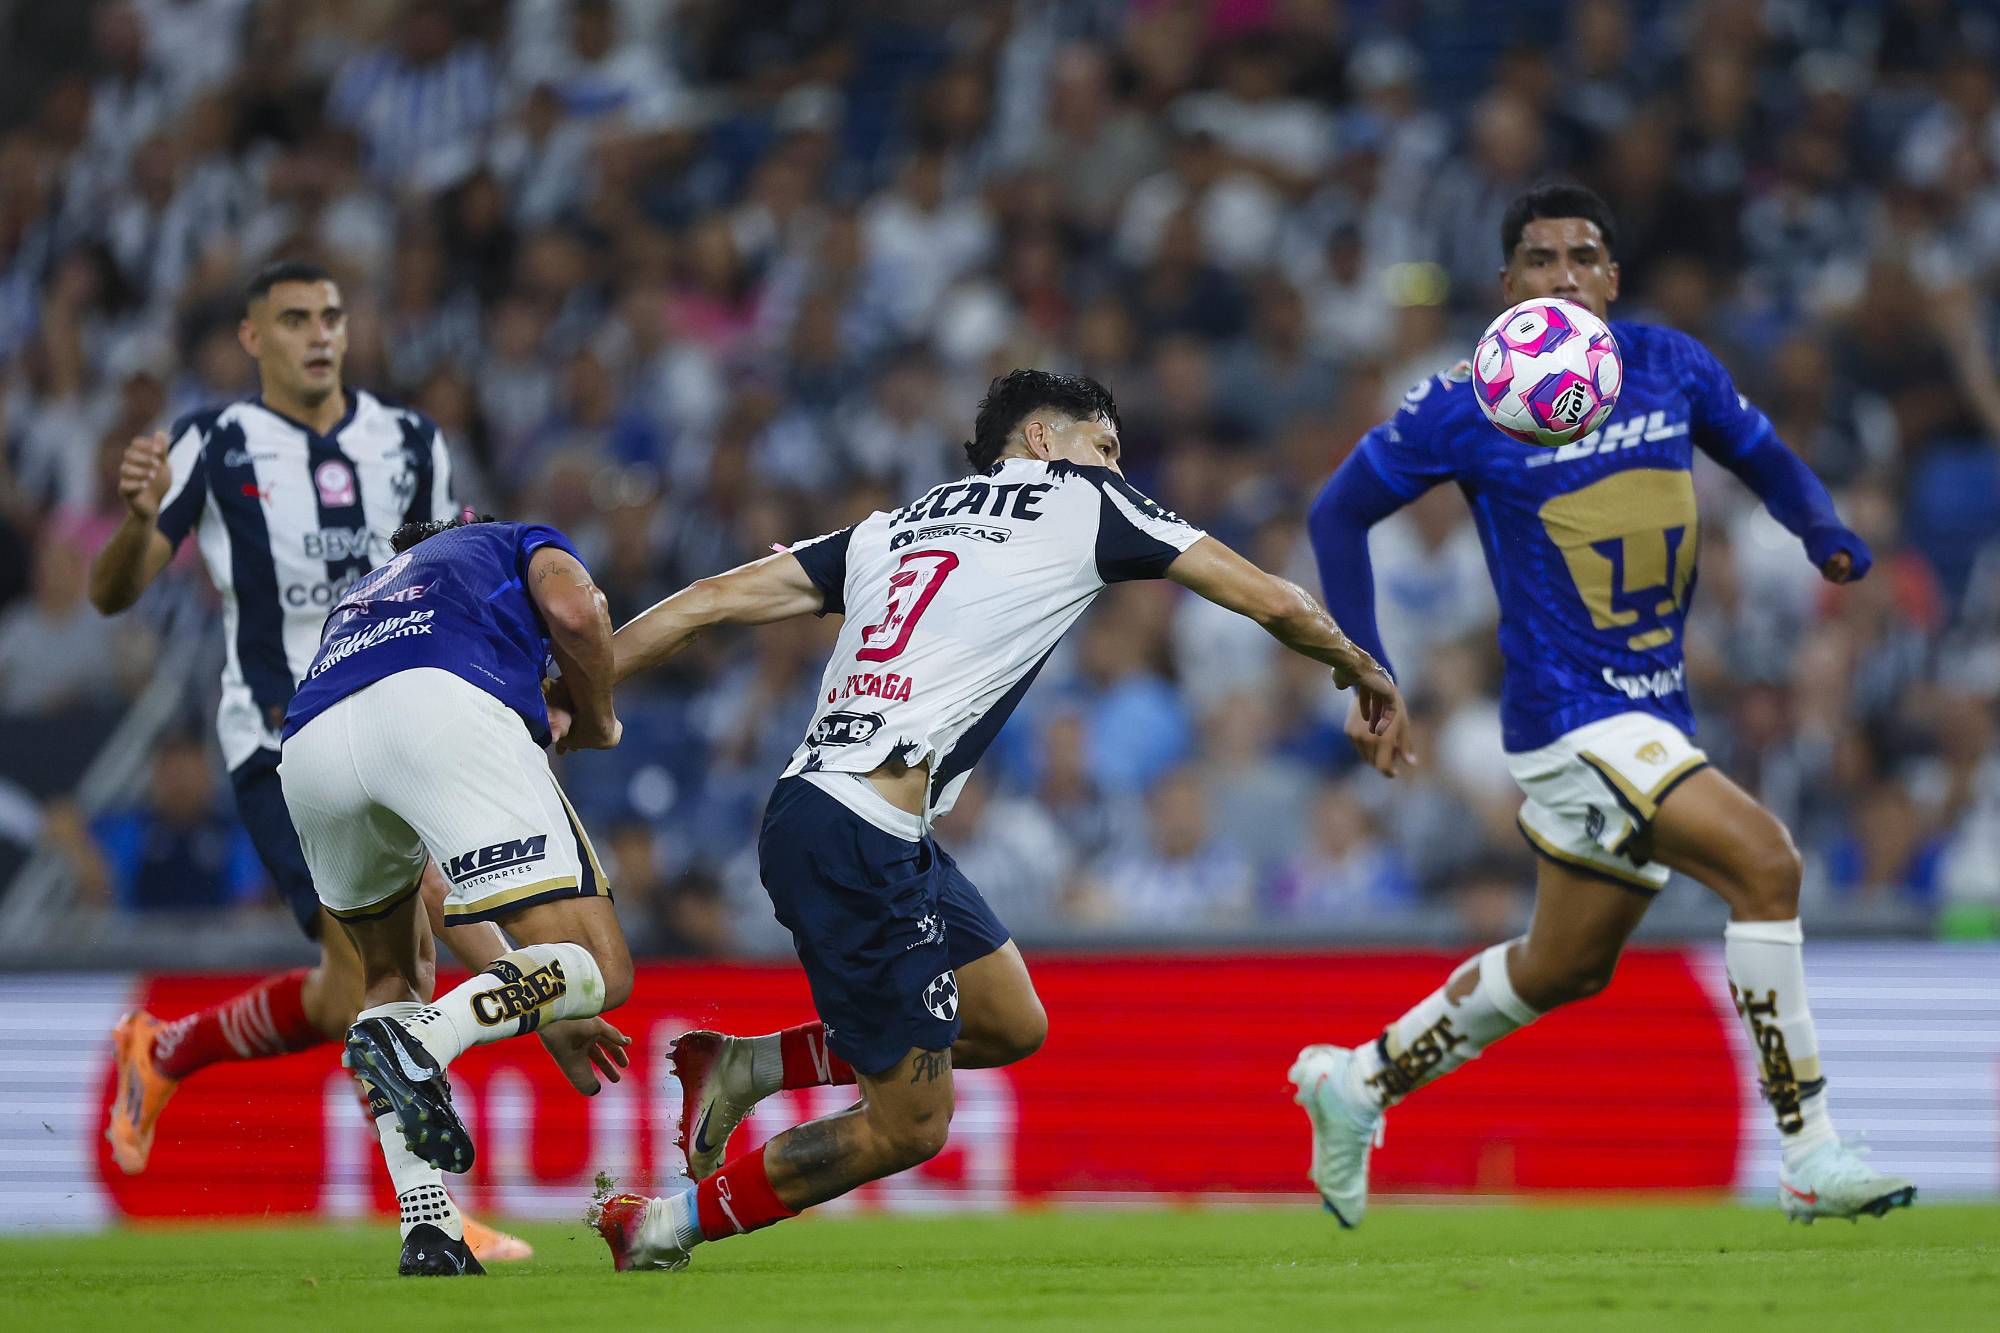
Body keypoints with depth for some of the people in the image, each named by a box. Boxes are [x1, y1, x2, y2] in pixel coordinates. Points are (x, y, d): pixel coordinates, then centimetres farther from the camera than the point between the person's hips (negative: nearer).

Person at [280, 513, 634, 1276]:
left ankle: (430, 1231, 9)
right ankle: (422, 1039, -28)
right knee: (601, 973, 0)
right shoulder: (524, 547, 37)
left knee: (391, 978, 28)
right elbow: (574, 612, 9)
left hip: (309, 752, 5)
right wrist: (596, 723, 28)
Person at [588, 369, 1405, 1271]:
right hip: (859, 836, -8)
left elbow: (708, 604, 16)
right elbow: (1272, 601, 11)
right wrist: (1363, 673, 28)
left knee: (1011, 1026, 18)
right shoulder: (1079, 500, 6)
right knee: (910, 1123, 0)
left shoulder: (894, 527, 22)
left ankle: (750, 1065, 19)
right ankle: (673, 1223, 5)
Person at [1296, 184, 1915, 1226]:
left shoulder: (1669, 368, 3)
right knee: (1763, 863, -23)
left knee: (1564, 968, 18)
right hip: (1570, 714, -7)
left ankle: (1357, 1083, 37)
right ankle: (1810, 1158, -19)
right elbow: (1338, 512, 2)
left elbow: (1764, 458, 18)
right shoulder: (1463, 408, -9)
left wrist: (1824, 531, -4)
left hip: (1657, 716, 7)